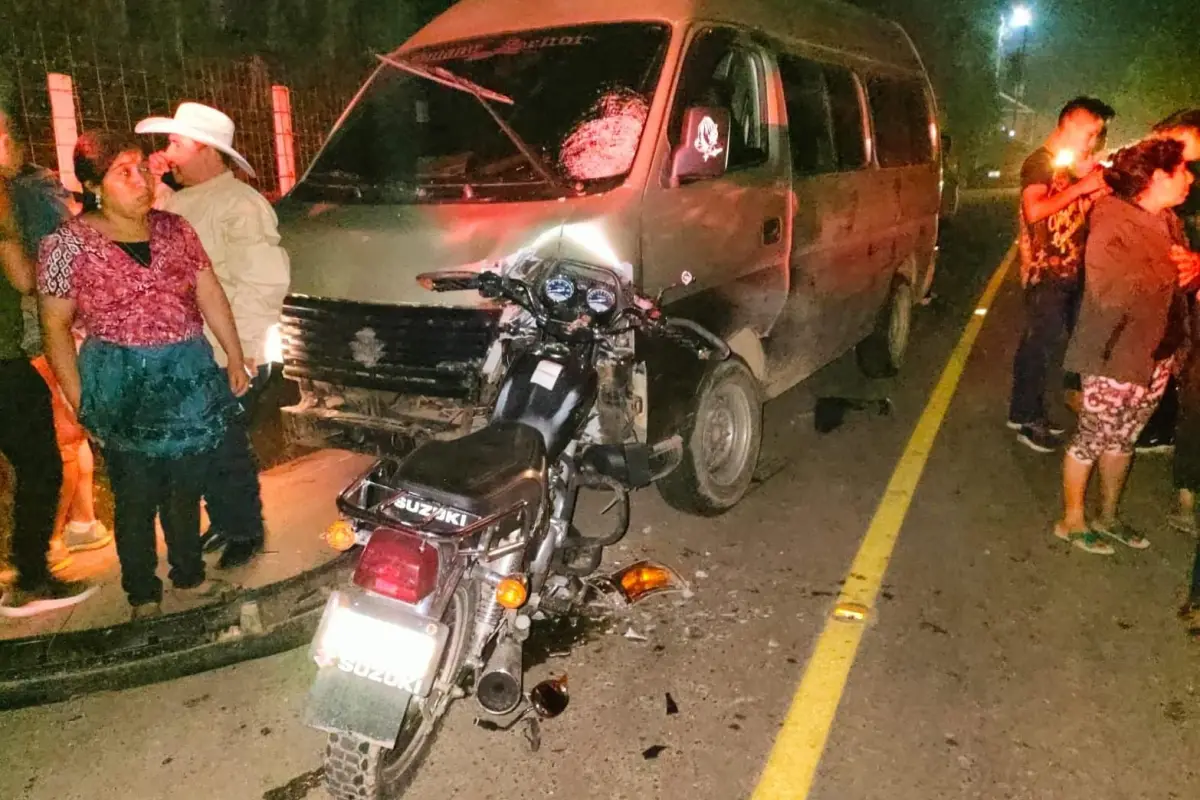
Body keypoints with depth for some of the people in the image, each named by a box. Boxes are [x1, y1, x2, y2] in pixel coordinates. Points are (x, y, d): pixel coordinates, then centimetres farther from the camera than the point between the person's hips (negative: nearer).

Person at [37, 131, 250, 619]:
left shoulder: (173, 228, 3)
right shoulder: (69, 244, -7)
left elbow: (211, 295, 8)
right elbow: (55, 326, -4)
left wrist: (235, 359, 7)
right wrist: (80, 401, -6)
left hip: (191, 382, 3)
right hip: (123, 393, -3)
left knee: (185, 491, 16)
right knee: (136, 499, 8)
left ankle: (189, 575, 36)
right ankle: (143, 596, 28)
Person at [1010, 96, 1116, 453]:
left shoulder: (1068, 166, 18)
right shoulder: (1040, 162, -9)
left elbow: (1074, 213, 22)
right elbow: (1034, 211, -25)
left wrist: (1094, 195, 5)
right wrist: (1079, 188, -21)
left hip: (1069, 273, 9)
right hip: (1045, 273, -9)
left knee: (1041, 344, 13)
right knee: (1039, 344, -4)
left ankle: (1028, 411, 21)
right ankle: (1027, 418, 4)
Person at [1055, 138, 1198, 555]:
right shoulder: (1112, 221, -18)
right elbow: (1109, 293, -27)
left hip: (1158, 356, 8)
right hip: (1115, 356, -8)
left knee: (1123, 440, 20)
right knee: (1091, 441, 7)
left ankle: (1108, 516, 36)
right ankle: (1071, 521, 23)